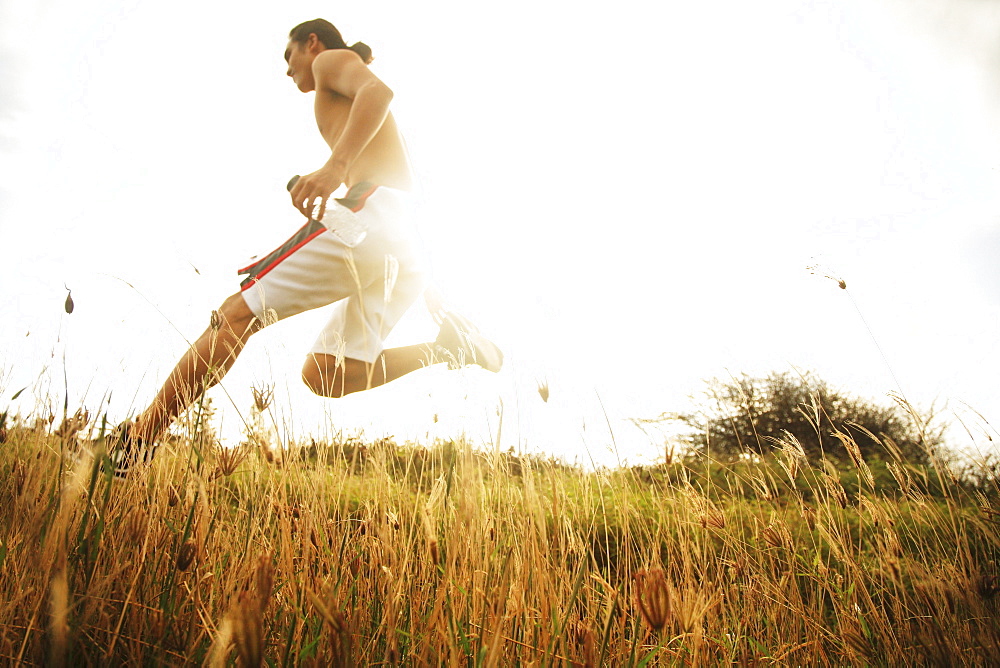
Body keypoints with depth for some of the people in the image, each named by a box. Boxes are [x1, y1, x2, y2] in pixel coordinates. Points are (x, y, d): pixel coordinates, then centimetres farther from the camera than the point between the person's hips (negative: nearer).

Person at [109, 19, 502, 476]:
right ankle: (447, 347, -8)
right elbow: (405, 185, 34)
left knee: (237, 314, -8)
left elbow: (377, 90, -12)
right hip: (408, 251, 9)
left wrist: (335, 166, -27)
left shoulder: (332, 59, 13)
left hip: (371, 213, -9)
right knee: (323, 374, 4)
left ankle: (141, 435, -8)